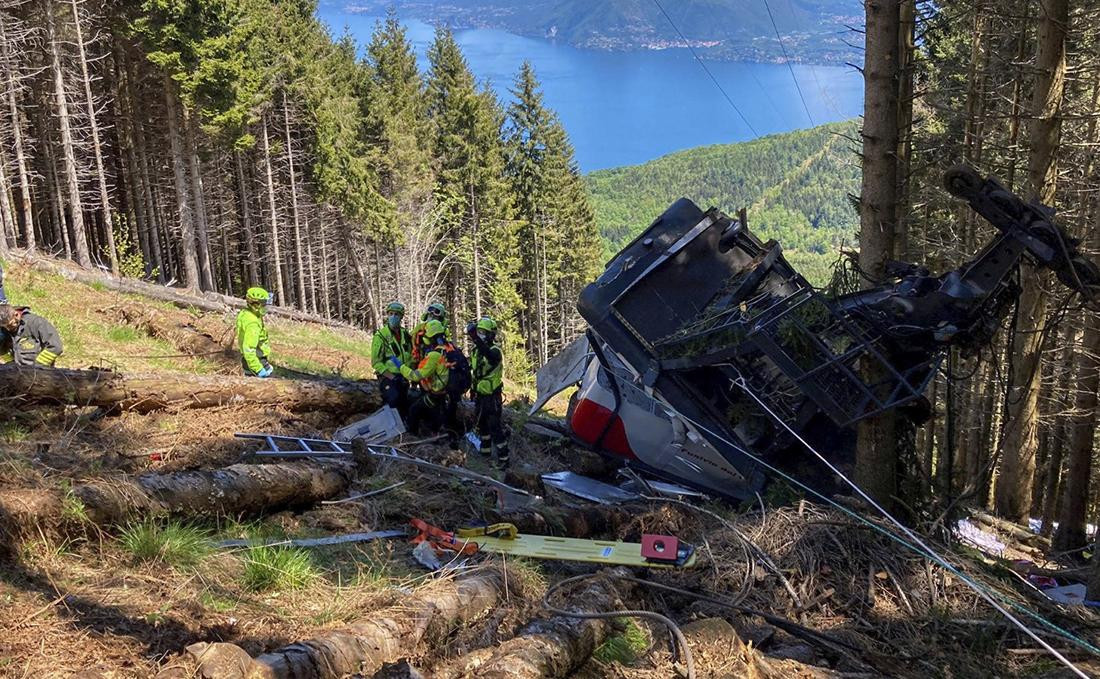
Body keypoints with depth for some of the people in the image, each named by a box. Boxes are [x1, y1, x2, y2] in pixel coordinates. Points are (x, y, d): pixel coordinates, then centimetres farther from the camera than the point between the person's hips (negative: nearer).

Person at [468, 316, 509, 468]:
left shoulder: (495, 350, -18)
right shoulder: (476, 351, 7)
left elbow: (490, 356, -45)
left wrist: (476, 338, -55)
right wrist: (473, 392, 20)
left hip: (493, 396, -8)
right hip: (480, 395, 8)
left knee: (496, 428, -8)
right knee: (482, 425, 21)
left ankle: (503, 459, -3)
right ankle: (485, 451, 38)